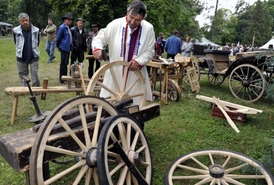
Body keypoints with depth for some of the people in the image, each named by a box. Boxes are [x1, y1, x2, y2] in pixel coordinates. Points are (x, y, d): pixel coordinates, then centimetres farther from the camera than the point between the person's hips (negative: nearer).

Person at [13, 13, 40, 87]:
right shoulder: (16, 31, -7)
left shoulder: (35, 30, -8)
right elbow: (16, 43, 10)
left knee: (35, 76, 1)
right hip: (21, 58, 1)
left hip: (33, 57, -1)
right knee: (23, 75, 11)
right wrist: (21, 50, 13)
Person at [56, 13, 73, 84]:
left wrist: (70, 47, 16)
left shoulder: (68, 28, 14)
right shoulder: (62, 27, -12)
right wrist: (58, 46, -1)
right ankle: (62, 79, 1)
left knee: (66, 63, 13)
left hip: (68, 48, 8)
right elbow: (58, 38, -9)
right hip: (64, 48, -8)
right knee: (63, 64, -5)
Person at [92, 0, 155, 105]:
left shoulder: (148, 28, -2)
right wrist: (97, 48, -21)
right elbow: (100, 38, 1)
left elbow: (149, 51, 3)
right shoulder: (115, 24, -6)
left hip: (136, 75, 0)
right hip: (115, 73, 0)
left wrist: (138, 62, -15)